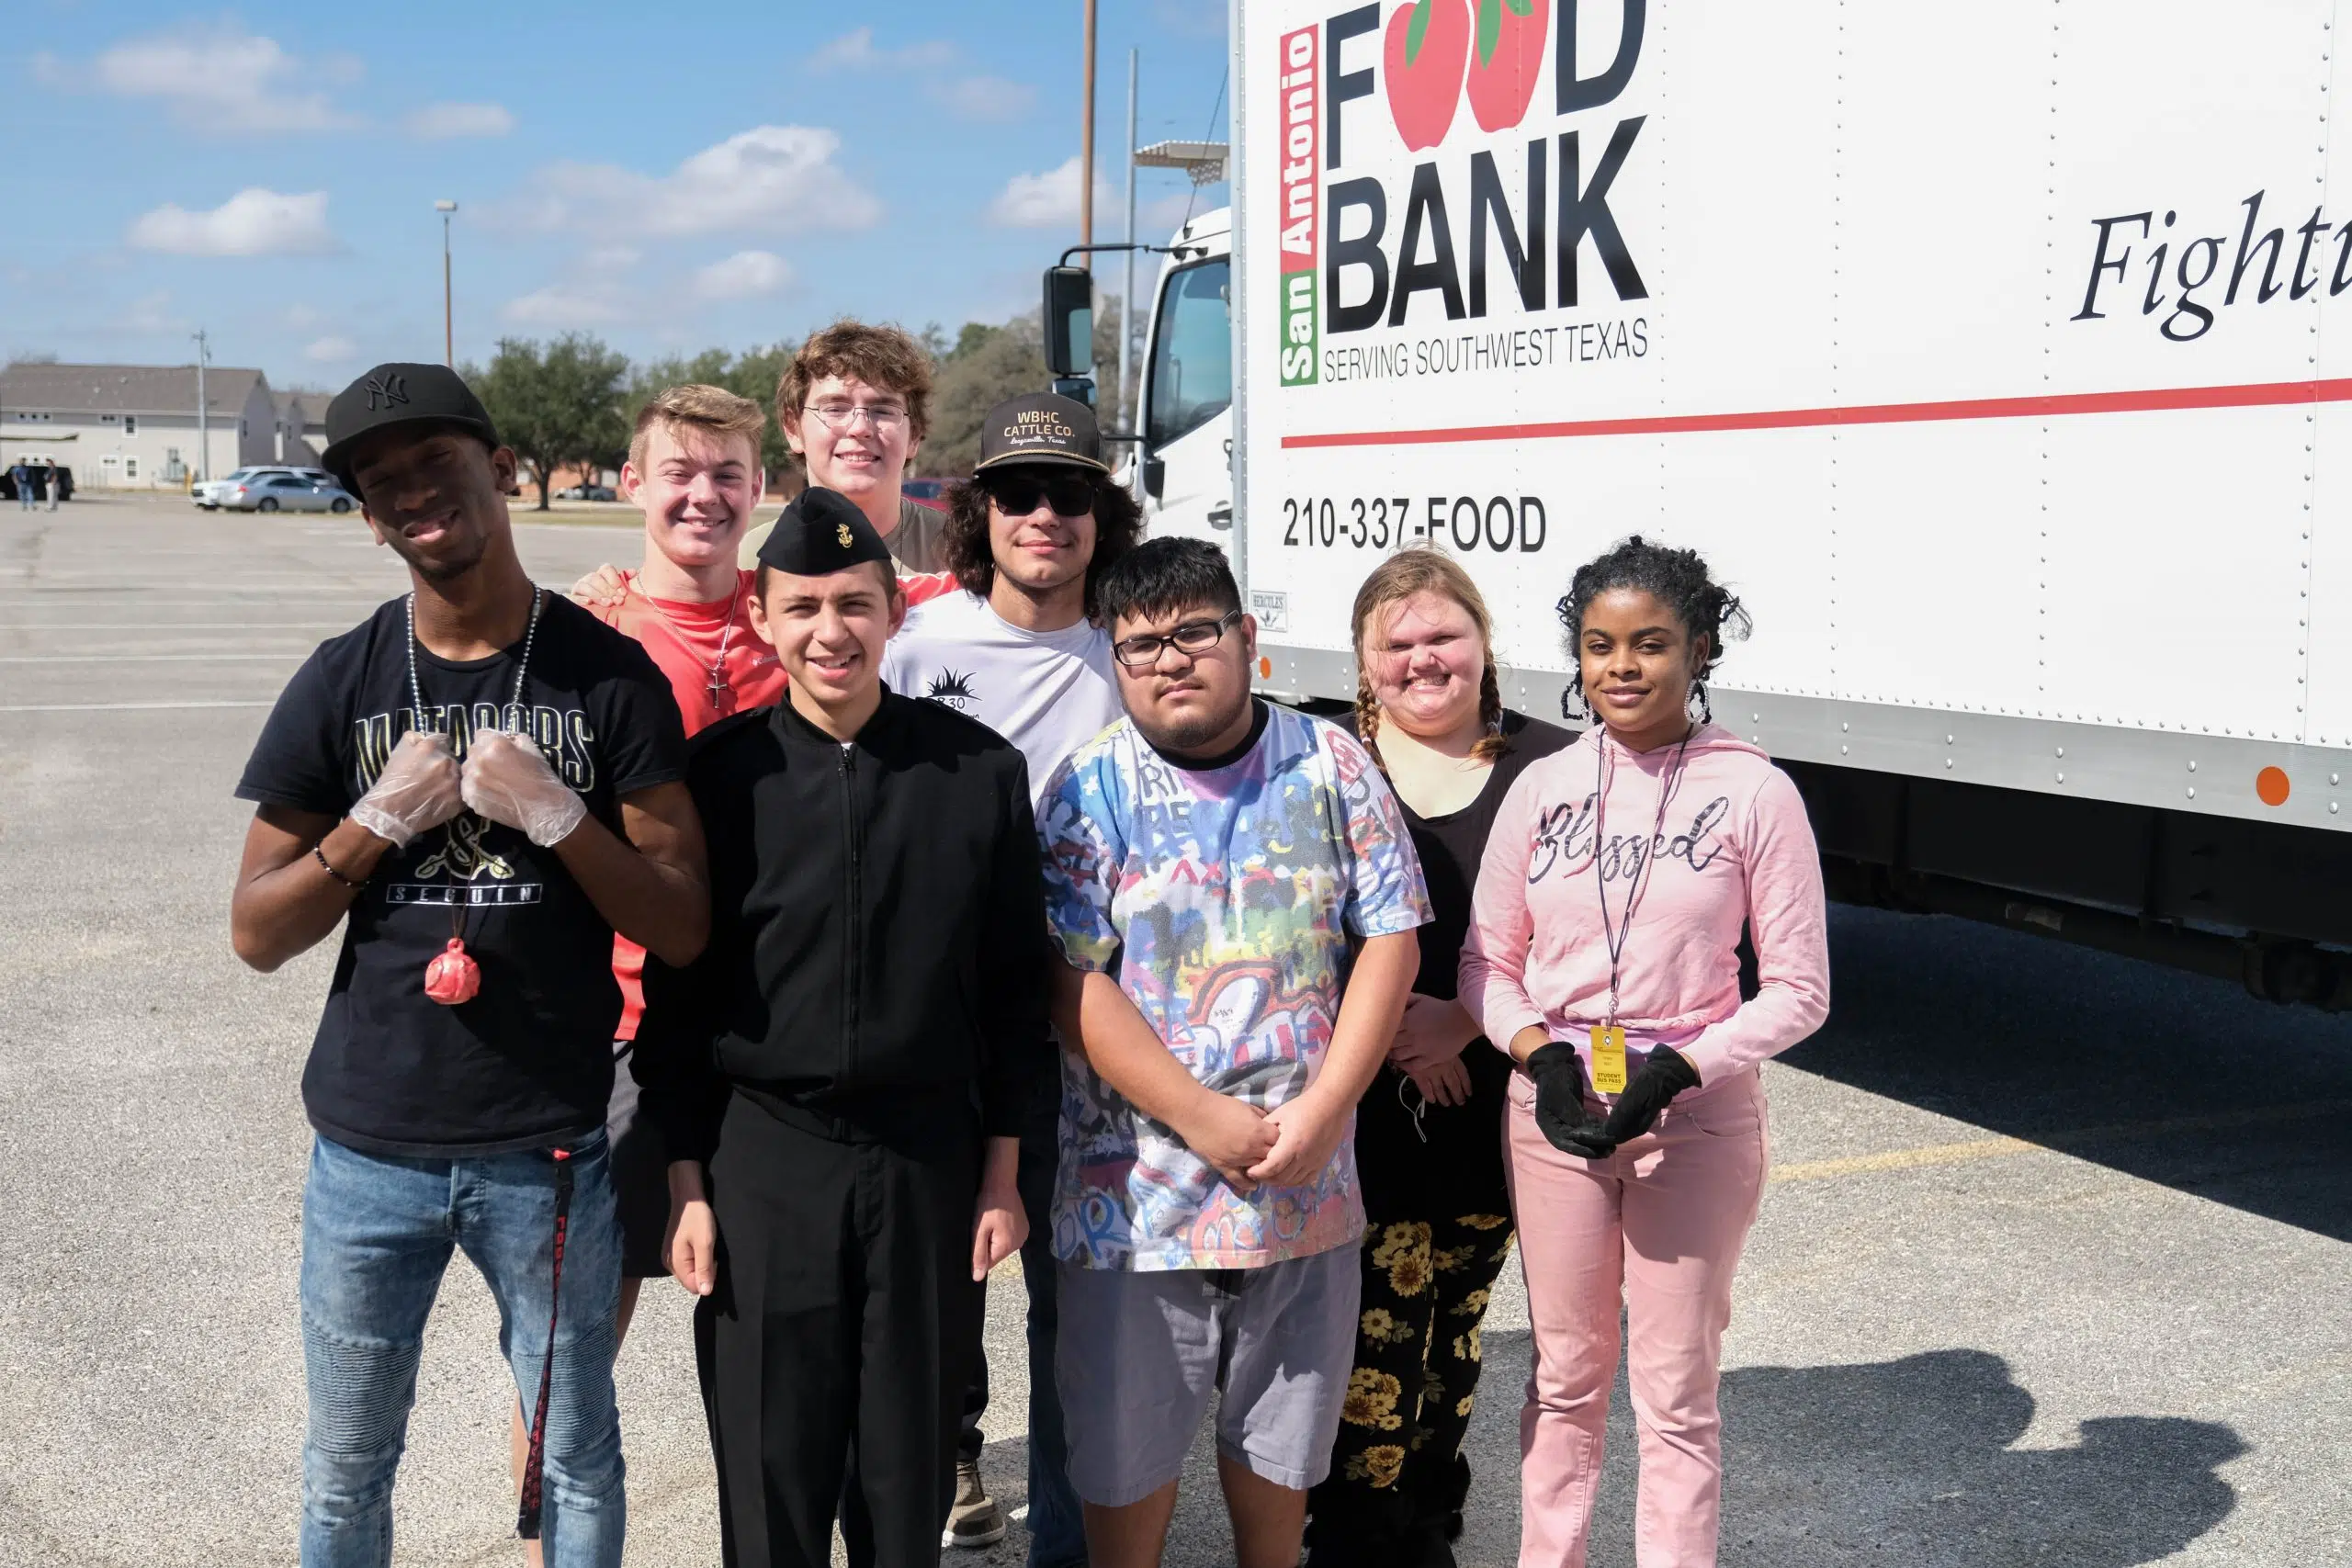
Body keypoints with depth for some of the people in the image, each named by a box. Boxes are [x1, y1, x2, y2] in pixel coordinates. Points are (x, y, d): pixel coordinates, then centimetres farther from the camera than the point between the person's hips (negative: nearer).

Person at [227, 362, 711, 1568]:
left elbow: (684, 929, -6)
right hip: (370, 1148, 2)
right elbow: (258, 935, 1)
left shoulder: (610, 677, -5)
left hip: (551, 1149, -1)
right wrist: (381, 818, -14)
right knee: (345, 1471, 15)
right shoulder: (340, 684, 0)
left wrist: (554, 814, -19)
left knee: (576, 1462, 12)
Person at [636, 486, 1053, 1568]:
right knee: (769, 1471, 8)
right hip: (760, 1161, 0)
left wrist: (1002, 1171, 3)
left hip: (930, 1162, 1)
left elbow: (1015, 981, 3)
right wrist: (688, 1181, 0)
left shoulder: (980, 769, -2)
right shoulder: (718, 772, -3)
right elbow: (671, 984, 2)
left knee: (913, 1463, 11)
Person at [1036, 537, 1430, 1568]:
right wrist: (1203, 1121, -17)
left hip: (1307, 1175, 2)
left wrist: (1323, 1112, -11)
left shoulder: (1331, 765, 2)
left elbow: (1389, 938, 0)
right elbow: (1072, 982, -10)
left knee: (1280, 1437, 18)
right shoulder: (1087, 792, -4)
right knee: (1125, 1445, 9)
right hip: (1137, 1186, -2)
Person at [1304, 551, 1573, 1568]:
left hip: (1493, 1098, 2)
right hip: (1361, 1116, -2)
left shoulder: (1547, 767, 2)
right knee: (1371, 1350, -6)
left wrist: (1463, 1023, -11)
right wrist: (1386, 1025, -13)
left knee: (1452, 1342, 14)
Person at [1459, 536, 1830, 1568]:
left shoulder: (1754, 793, -7)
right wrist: (1541, 1055, -12)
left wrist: (1677, 1070, -17)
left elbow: (1797, 990, -5)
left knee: (1675, 1391, 6)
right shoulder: (1544, 788, 2)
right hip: (1551, 1109, 3)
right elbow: (1486, 962, 6)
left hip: (1697, 1118, -3)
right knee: (1565, 1378, 15)